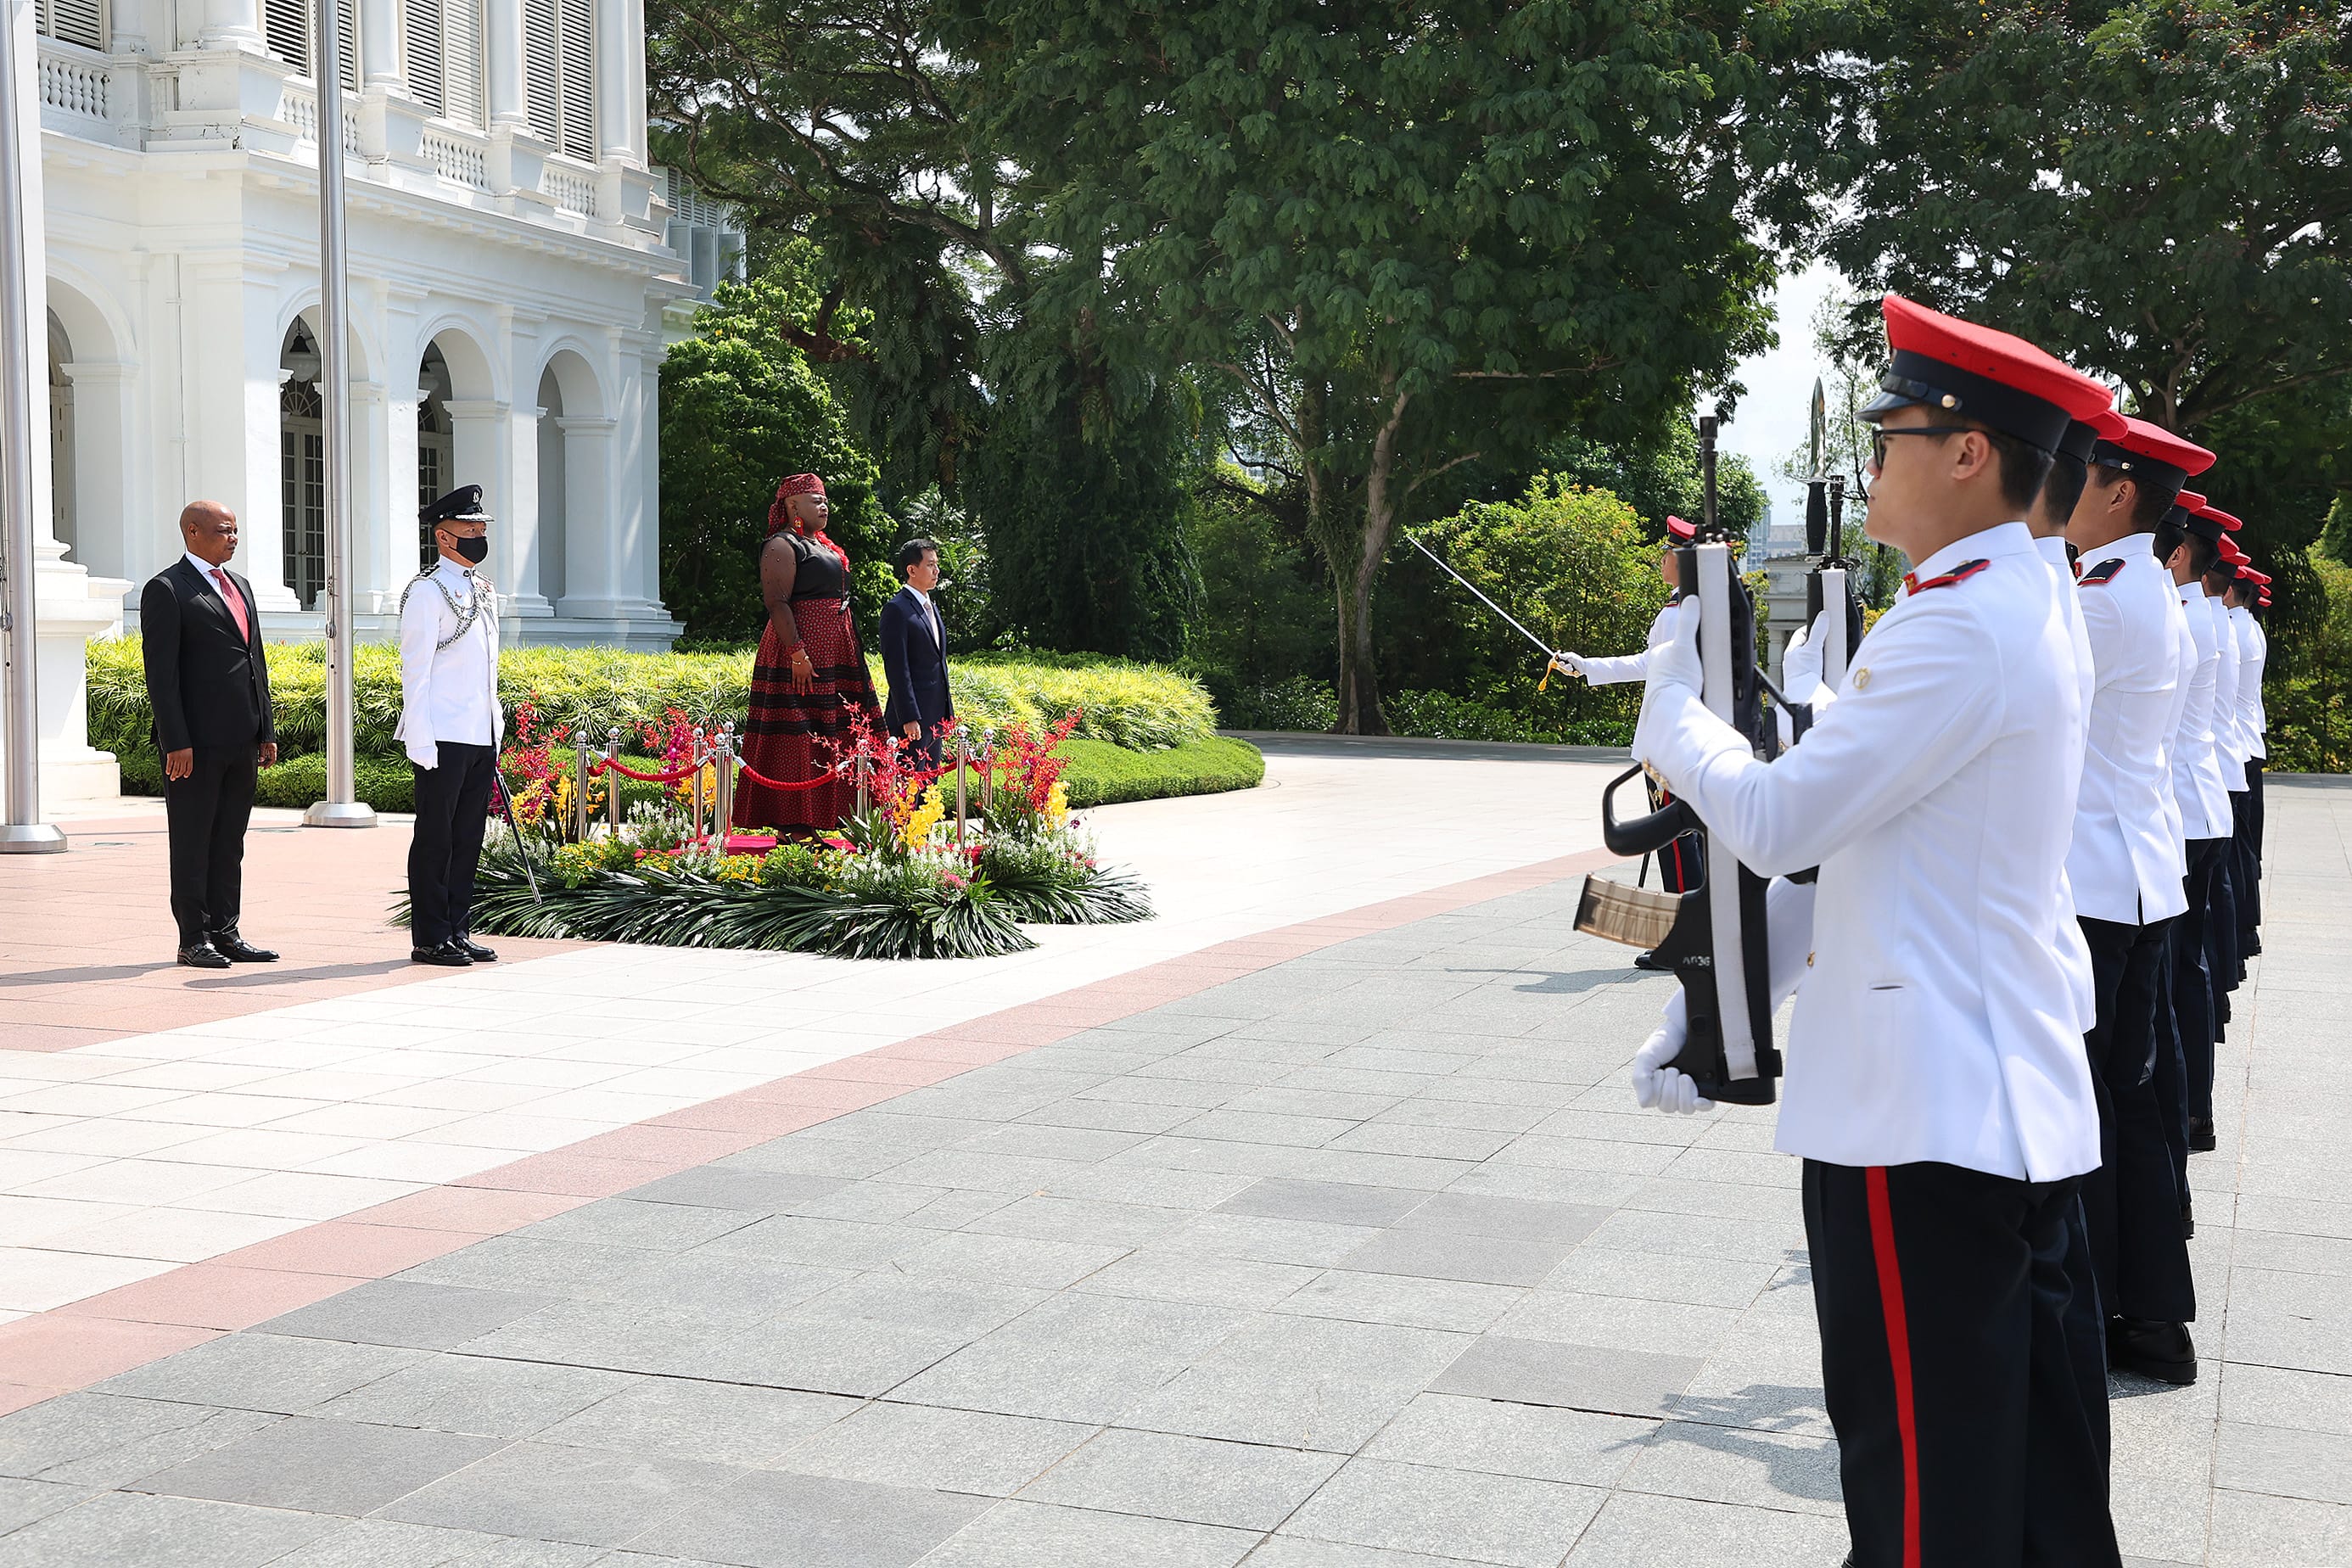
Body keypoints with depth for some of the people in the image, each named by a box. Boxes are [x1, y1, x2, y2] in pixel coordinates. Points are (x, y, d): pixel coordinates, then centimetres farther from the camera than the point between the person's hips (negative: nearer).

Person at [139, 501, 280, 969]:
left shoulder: (239, 585, 18)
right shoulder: (166, 590, -6)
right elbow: (161, 673, -12)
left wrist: (267, 731, 14)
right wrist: (176, 743, -17)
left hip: (241, 741, 7)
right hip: (197, 741, -7)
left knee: (230, 842, 11)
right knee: (192, 842, 0)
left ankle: (224, 933, 16)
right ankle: (194, 939, 6)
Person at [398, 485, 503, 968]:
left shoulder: (484, 591, 17)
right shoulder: (427, 592, -7)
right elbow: (415, 672, -12)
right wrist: (421, 743, -17)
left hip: (482, 738, 8)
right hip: (443, 738, -8)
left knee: (468, 836, 11)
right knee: (435, 837, -1)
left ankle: (459, 930, 17)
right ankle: (430, 938, 4)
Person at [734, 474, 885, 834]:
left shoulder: (823, 546, 21)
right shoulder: (781, 546, -8)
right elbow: (777, 602, -17)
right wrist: (797, 652, -24)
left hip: (836, 653, 10)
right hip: (801, 653, -10)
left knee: (830, 743, 7)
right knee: (797, 744, -9)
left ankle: (808, 827, 11)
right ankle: (793, 829, -9)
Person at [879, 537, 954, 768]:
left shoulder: (931, 607, 17)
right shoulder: (897, 609, -12)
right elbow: (896, 668, -16)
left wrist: (947, 710, 19)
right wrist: (909, 718, -20)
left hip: (935, 715, 9)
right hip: (912, 716, -9)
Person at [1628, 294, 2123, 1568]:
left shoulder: (1961, 627, -19)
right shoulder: (2021, 605, 14)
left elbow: (1776, 822, -18)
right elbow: (1842, 843, 14)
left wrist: (1674, 707, 0)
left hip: (1924, 1121, -10)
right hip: (2022, 1112, 10)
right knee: (2039, 1461, 19)